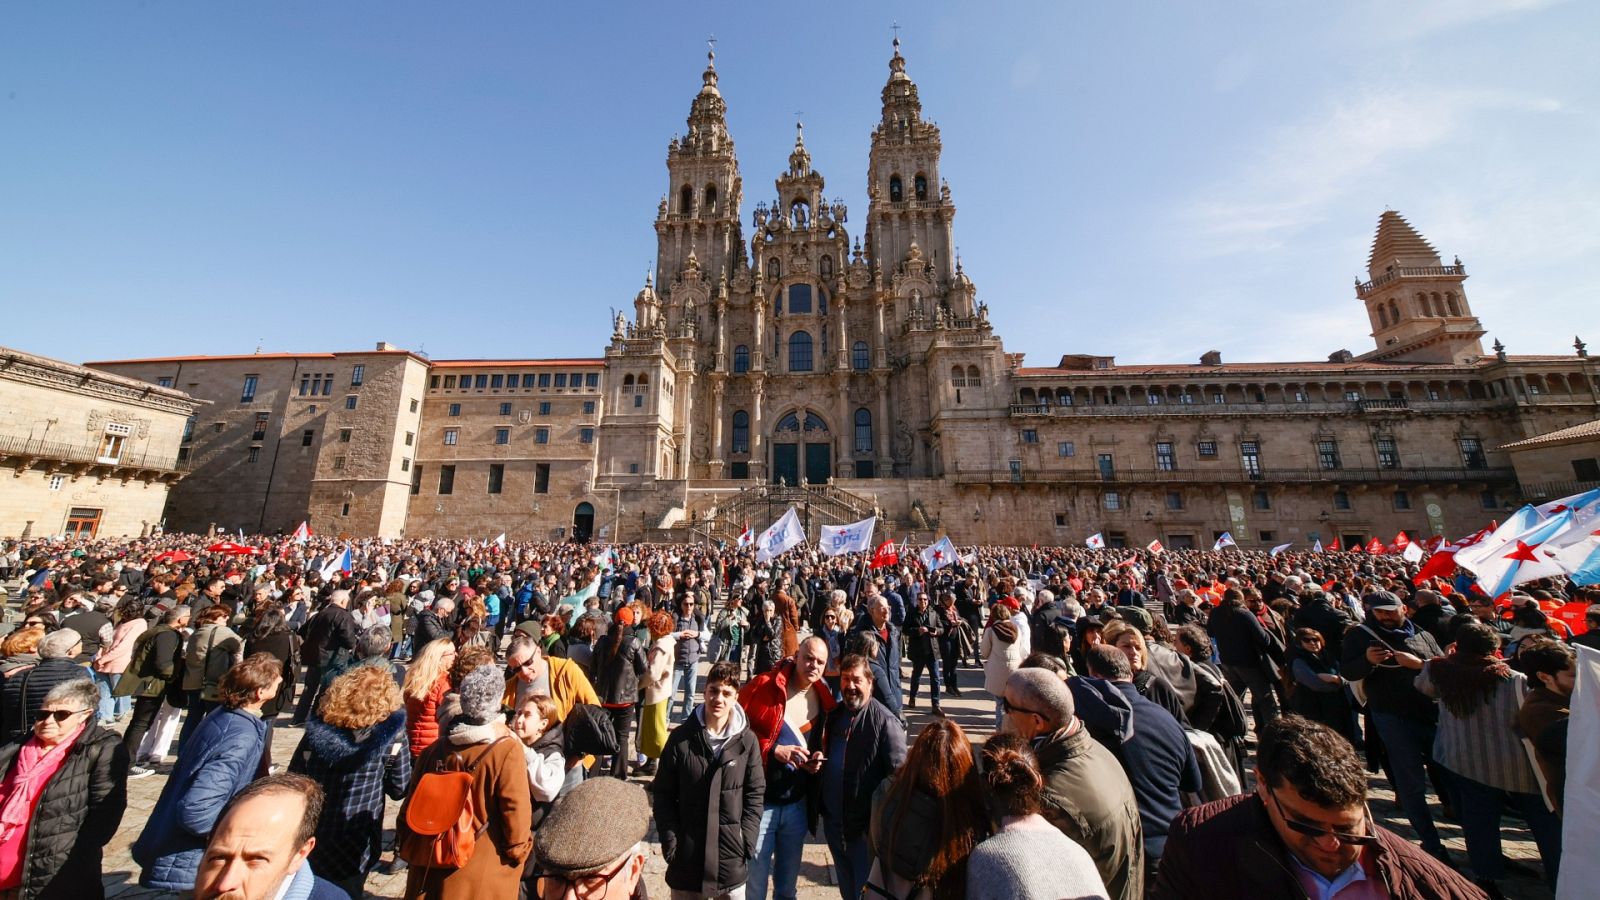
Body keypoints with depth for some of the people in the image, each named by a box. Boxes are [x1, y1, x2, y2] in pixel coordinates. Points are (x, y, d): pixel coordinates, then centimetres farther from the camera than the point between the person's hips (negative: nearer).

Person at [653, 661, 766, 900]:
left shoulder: (747, 741, -8)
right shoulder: (681, 738, -10)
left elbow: (755, 794, -1)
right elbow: (662, 794, -2)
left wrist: (746, 842, -7)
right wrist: (670, 842, -7)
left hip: (732, 857, 0)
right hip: (687, 855, 0)